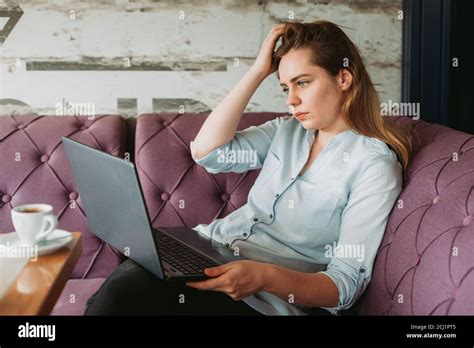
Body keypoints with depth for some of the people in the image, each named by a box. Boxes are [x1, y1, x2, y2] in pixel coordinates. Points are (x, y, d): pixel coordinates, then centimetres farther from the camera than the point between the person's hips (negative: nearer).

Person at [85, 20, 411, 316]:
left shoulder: (375, 164, -6)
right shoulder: (287, 131, 15)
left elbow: (346, 284, -11)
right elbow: (206, 152, 2)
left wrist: (265, 276, -30)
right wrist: (258, 71, 3)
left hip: (266, 298, -5)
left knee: (127, 294, -28)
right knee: (123, 285, -26)